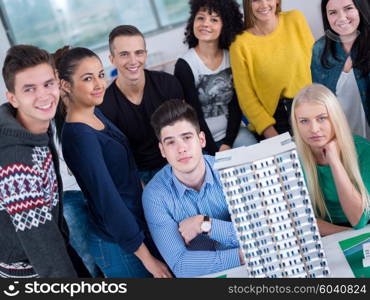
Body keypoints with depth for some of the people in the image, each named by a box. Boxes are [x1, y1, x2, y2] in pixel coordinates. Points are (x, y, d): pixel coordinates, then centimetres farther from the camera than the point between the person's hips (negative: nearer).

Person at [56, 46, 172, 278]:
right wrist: (147, 257, -20)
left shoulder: (95, 113, 2)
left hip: (137, 222, 9)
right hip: (119, 243, -9)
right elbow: (108, 201, -24)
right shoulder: (79, 137, -25)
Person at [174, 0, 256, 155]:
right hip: (203, 140, -3)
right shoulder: (184, 65, -11)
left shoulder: (232, 58, 0)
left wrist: (228, 143, -10)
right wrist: (215, 151, -15)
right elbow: (195, 115, -12)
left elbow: (235, 105, 0)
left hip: (233, 131, 4)